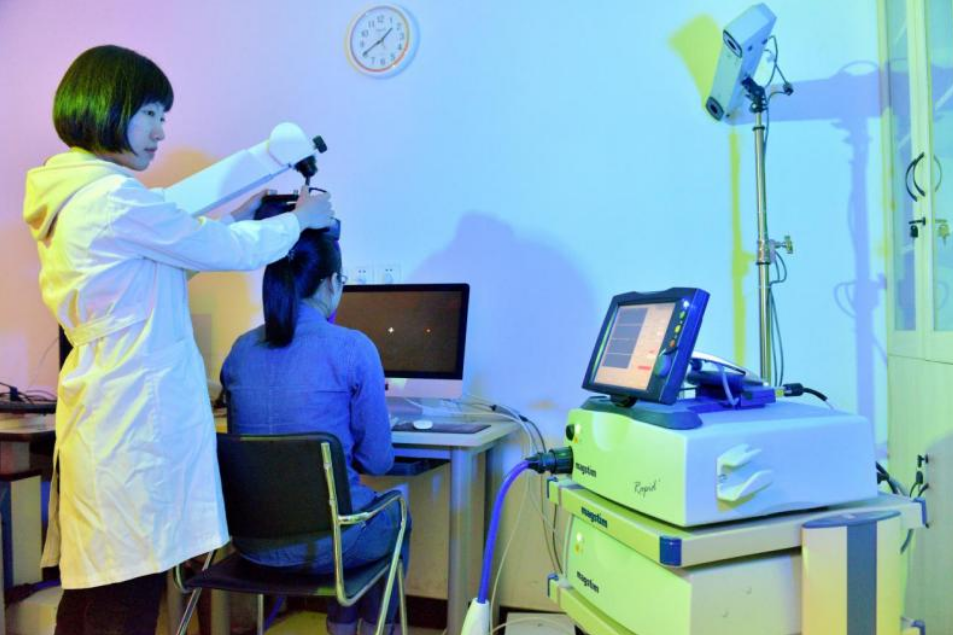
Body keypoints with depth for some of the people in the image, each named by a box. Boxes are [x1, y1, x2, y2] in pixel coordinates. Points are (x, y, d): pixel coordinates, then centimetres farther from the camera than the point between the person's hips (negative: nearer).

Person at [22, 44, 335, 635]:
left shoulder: (68, 195, 14)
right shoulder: (115, 196, -16)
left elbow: (178, 243, 21)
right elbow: (224, 250, -9)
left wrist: (244, 216, 20)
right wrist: (301, 217, 6)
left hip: (98, 415, 10)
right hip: (138, 418, -10)